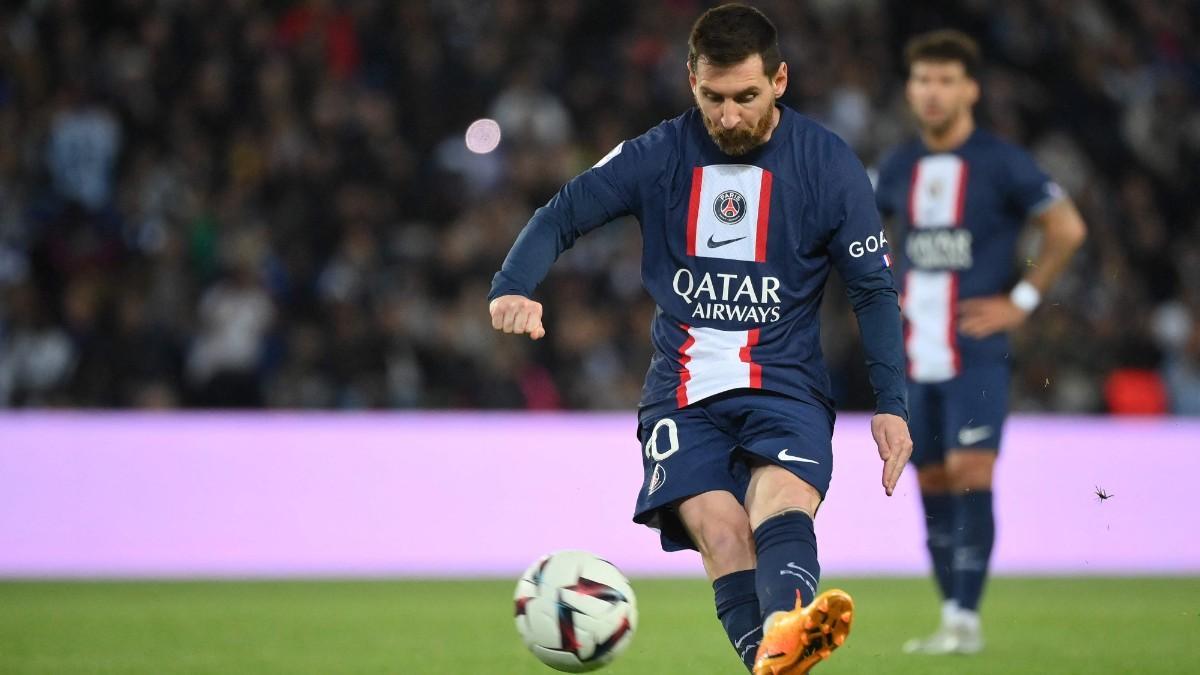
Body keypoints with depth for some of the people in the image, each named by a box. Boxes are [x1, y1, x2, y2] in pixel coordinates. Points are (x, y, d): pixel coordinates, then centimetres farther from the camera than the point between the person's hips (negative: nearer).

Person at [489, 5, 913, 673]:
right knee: (720, 530, -25)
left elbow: (875, 289, 5)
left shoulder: (829, 165, 1)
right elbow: (561, 216, 4)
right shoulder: (658, 155, 3)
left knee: (780, 499, -33)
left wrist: (892, 404, -3)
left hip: (786, 384, -2)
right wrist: (514, 288, -16)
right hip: (684, 391, 2)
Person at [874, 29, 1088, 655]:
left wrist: (1023, 300, -7)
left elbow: (1067, 229, -5)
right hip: (915, 356, 5)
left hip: (977, 353, -5)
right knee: (932, 483, 7)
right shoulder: (899, 167, 9)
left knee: (969, 476, -14)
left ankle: (964, 620, -13)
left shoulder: (1001, 163, -6)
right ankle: (952, 615, 15)